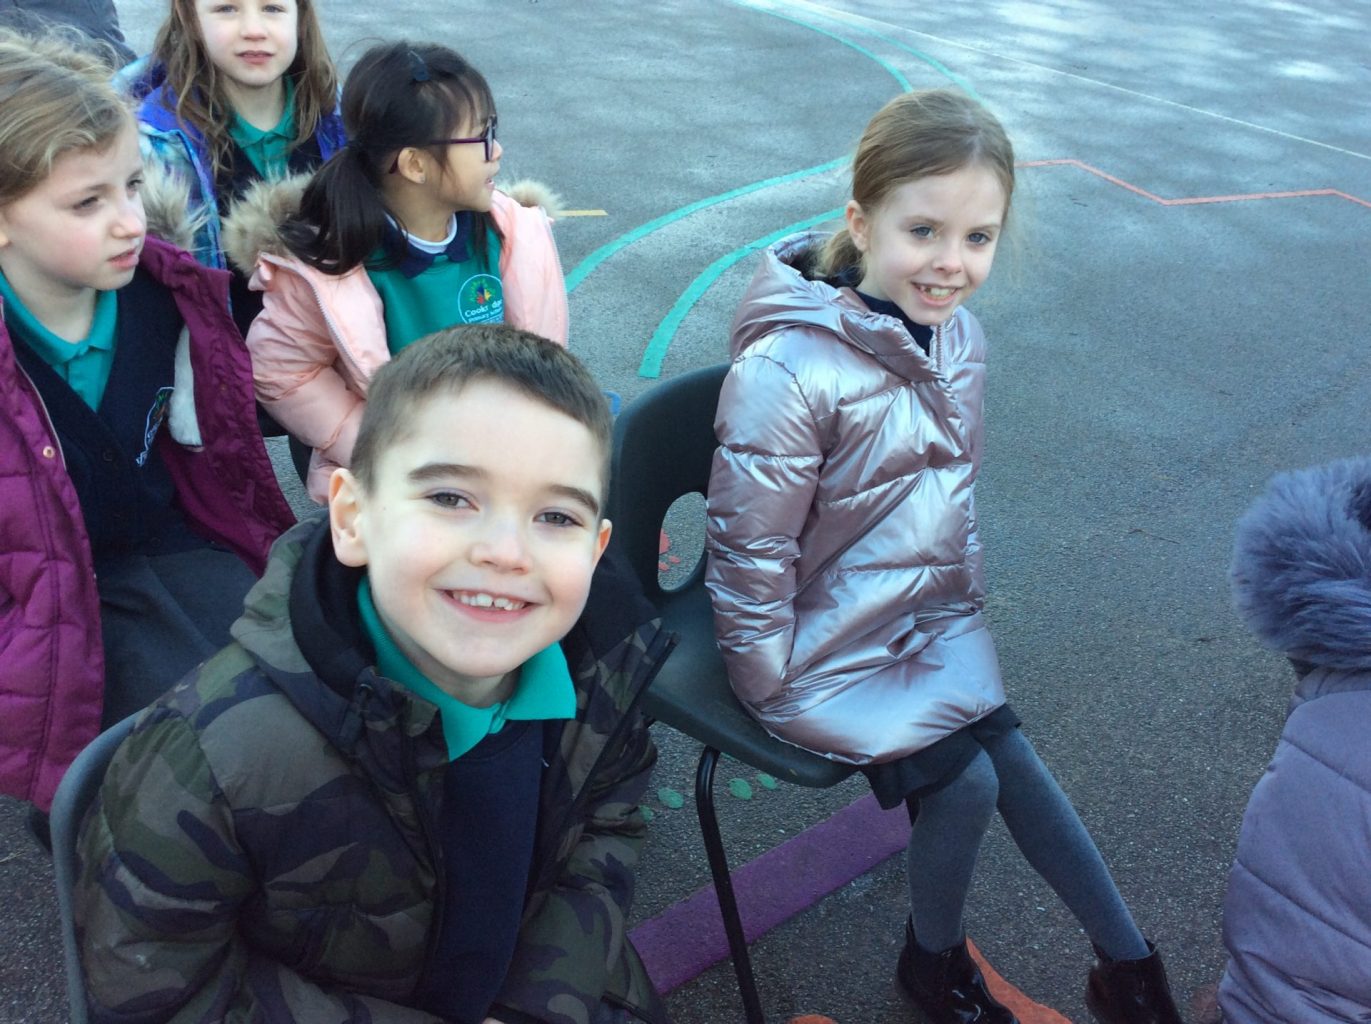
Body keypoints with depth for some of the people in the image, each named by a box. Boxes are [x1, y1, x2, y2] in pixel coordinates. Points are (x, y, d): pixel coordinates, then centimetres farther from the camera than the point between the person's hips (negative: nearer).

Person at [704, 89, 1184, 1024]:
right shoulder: (788, 369, -28)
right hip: (824, 654, -6)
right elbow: (750, 547, -22)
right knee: (967, 778, -8)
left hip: (933, 625, 6)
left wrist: (960, 600, 12)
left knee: (1008, 755, -2)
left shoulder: (957, 333, -4)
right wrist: (776, 692, -14)